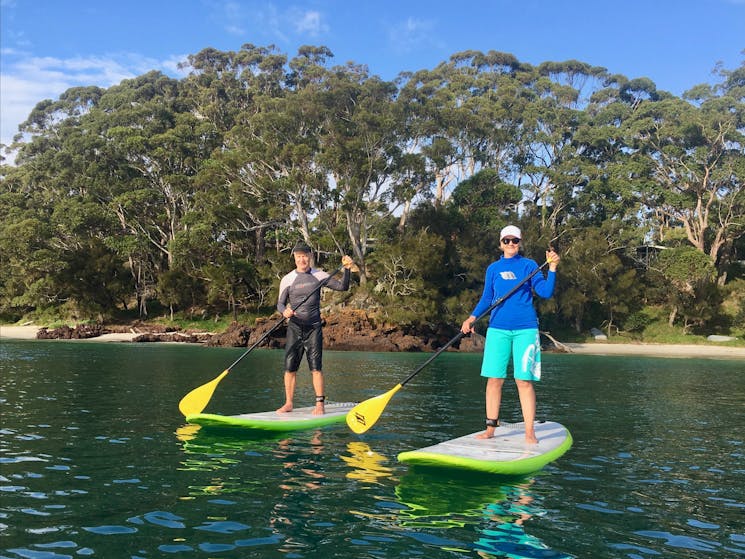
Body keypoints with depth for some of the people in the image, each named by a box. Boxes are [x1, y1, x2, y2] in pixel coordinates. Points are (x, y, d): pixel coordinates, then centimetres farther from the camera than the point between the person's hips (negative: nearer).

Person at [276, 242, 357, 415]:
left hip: (314, 327, -1)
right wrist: (284, 311, -20)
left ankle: (320, 404, 0)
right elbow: (280, 303, 3)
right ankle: (288, 403, 11)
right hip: (294, 327, 1)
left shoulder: (319, 275, 3)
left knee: (316, 367, -5)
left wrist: (347, 270, -13)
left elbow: (342, 287, 2)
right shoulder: (287, 279, 2)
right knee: (289, 367, 0)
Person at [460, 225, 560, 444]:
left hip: (525, 328, -2)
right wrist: (472, 317, 1)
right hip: (498, 328, 2)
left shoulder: (529, 265, 5)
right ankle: (490, 428, 11)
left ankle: (529, 432, 2)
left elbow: (546, 292, -3)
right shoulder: (493, 268, 12)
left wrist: (552, 268, -14)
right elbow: (487, 298, 15)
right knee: (494, 379, 2)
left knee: (524, 380, -4)